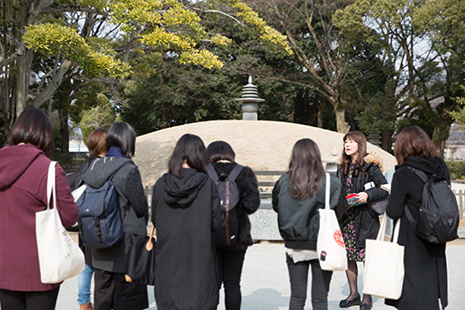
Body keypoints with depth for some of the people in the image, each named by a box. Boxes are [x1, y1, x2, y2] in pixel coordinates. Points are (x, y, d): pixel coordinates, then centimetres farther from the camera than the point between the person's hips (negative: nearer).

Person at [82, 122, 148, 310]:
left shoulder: (94, 167, 2)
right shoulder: (128, 170, -17)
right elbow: (141, 207, -7)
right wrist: (140, 227, 13)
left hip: (100, 254, 7)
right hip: (126, 252, -6)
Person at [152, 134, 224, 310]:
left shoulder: (161, 184, -4)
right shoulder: (207, 185, -10)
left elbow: (155, 221, 5)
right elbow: (217, 223, -7)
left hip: (168, 257, 3)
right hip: (199, 257, -2)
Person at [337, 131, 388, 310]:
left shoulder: (370, 166, -5)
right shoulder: (343, 167, 13)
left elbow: (385, 188, -8)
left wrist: (368, 195, -22)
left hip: (365, 218, -6)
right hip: (346, 218, 6)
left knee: (367, 257, 1)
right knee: (347, 255, 8)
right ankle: (353, 294, 21)